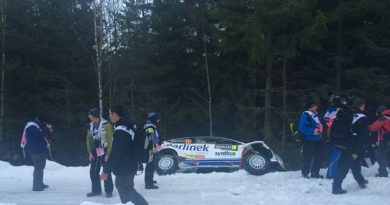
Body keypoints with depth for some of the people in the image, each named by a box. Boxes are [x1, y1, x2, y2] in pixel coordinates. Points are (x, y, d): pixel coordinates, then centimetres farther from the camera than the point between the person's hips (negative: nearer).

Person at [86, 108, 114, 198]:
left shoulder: (106, 125, -16)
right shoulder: (91, 125, 6)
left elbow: (110, 140, -16)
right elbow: (89, 139, 11)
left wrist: (107, 154, -17)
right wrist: (90, 152, 3)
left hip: (105, 151, -6)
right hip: (95, 151, 6)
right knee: (93, 171, 7)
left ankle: (108, 191, 12)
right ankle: (96, 190, 19)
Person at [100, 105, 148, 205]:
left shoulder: (121, 131, -24)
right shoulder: (130, 125, 6)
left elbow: (115, 154, -23)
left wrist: (106, 170, -16)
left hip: (124, 169, -10)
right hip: (130, 166, 10)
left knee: (127, 196, 0)